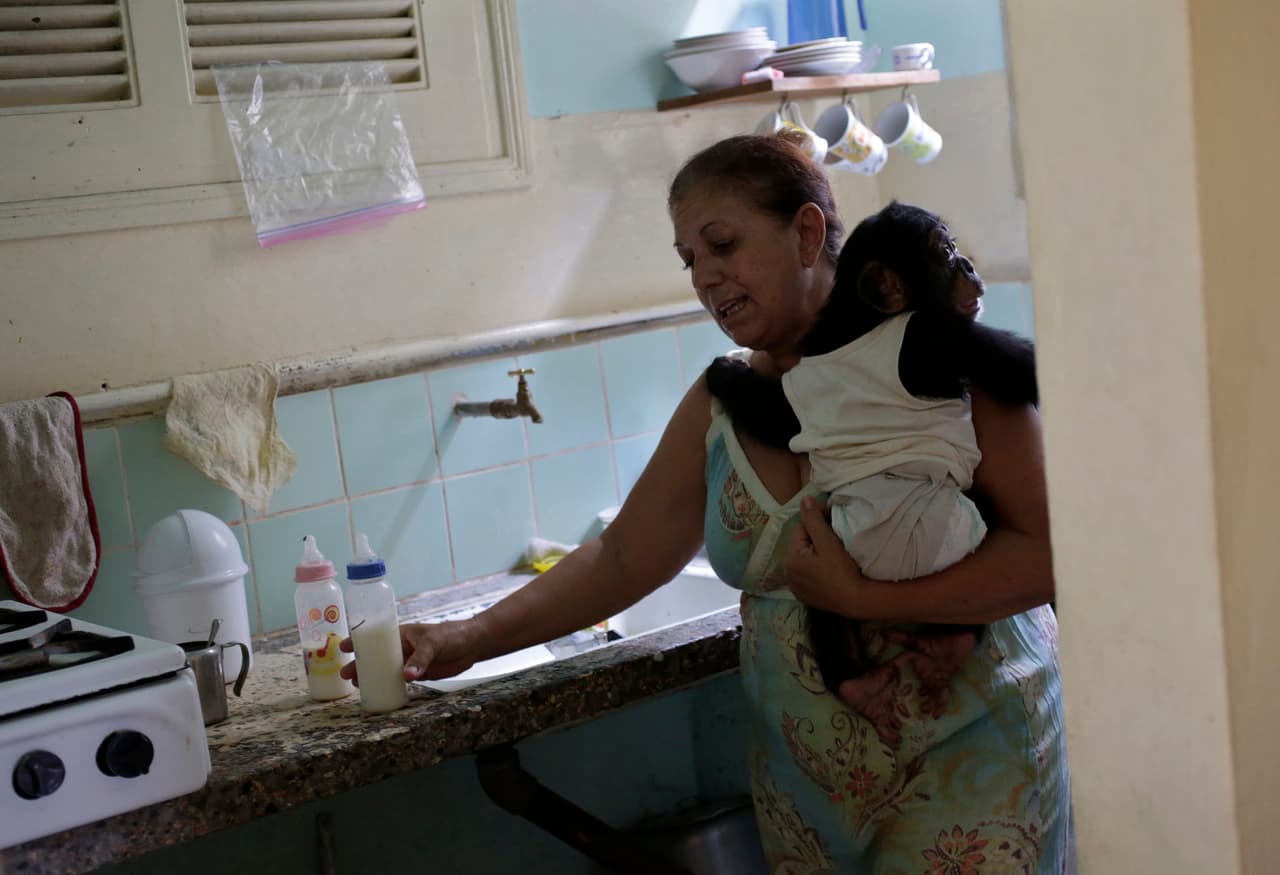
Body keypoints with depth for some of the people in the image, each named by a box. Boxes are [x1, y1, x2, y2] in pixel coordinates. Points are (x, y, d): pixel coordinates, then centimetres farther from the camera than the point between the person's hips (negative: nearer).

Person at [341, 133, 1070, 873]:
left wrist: (860, 597, -24)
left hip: (969, 757, -4)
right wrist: (471, 639, -1)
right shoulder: (719, 406, 4)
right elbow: (622, 561, 9)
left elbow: (1046, 552, -18)